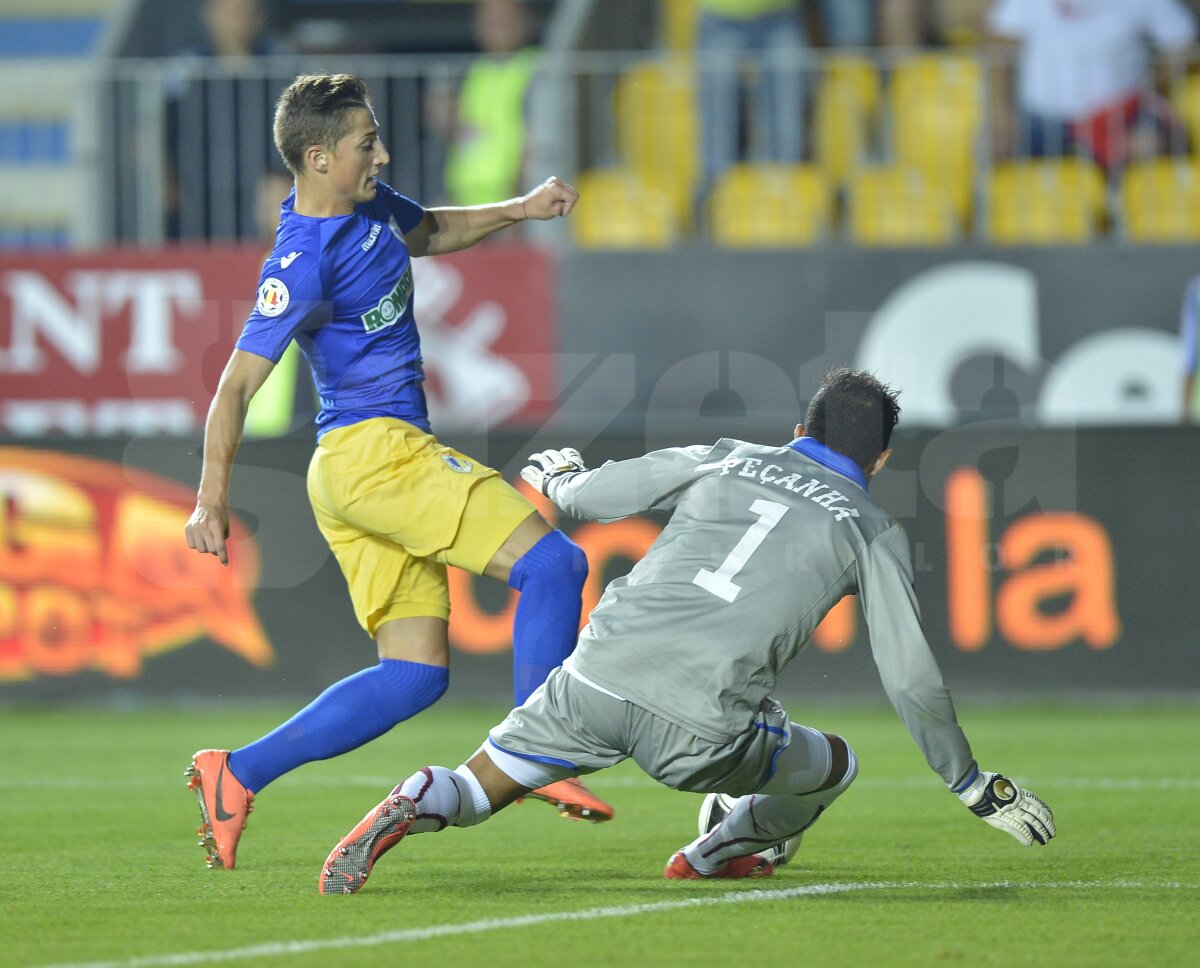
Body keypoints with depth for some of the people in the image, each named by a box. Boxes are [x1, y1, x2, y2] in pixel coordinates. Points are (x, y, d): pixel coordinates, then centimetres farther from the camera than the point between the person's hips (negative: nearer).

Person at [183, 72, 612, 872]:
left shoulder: (369, 206, 10)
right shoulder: (303, 264, -17)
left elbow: (427, 233, 34)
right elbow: (238, 384, -17)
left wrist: (518, 210, 21)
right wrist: (213, 500, -21)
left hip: (390, 454, 10)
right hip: (372, 450, -10)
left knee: (416, 674, 7)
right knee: (553, 563, -17)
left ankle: (237, 775, 7)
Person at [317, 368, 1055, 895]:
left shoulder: (723, 461, 21)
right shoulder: (872, 531, 13)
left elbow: (587, 494, 27)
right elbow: (913, 680, 11)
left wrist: (555, 478, 52)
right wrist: (975, 786, 22)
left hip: (600, 673, 2)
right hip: (700, 729, -2)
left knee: (471, 793, 10)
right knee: (835, 765, 23)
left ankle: (416, 807, -21)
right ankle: (712, 857, 28)